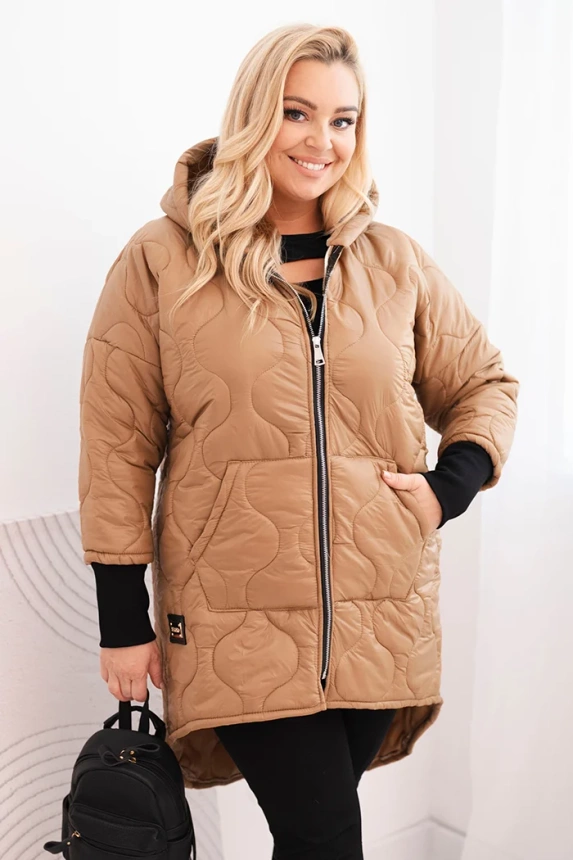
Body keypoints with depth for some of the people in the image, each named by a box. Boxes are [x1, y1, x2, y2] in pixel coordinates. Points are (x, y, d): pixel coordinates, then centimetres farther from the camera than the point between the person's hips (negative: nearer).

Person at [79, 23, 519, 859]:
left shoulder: (397, 265, 7)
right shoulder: (162, 263, -2)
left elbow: (486, 384, 18)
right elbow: (117, 446, -1)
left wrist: (452, 485, -2)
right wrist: (123, 623, -2)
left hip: (381, 622, 3)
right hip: (239, 628, -3)